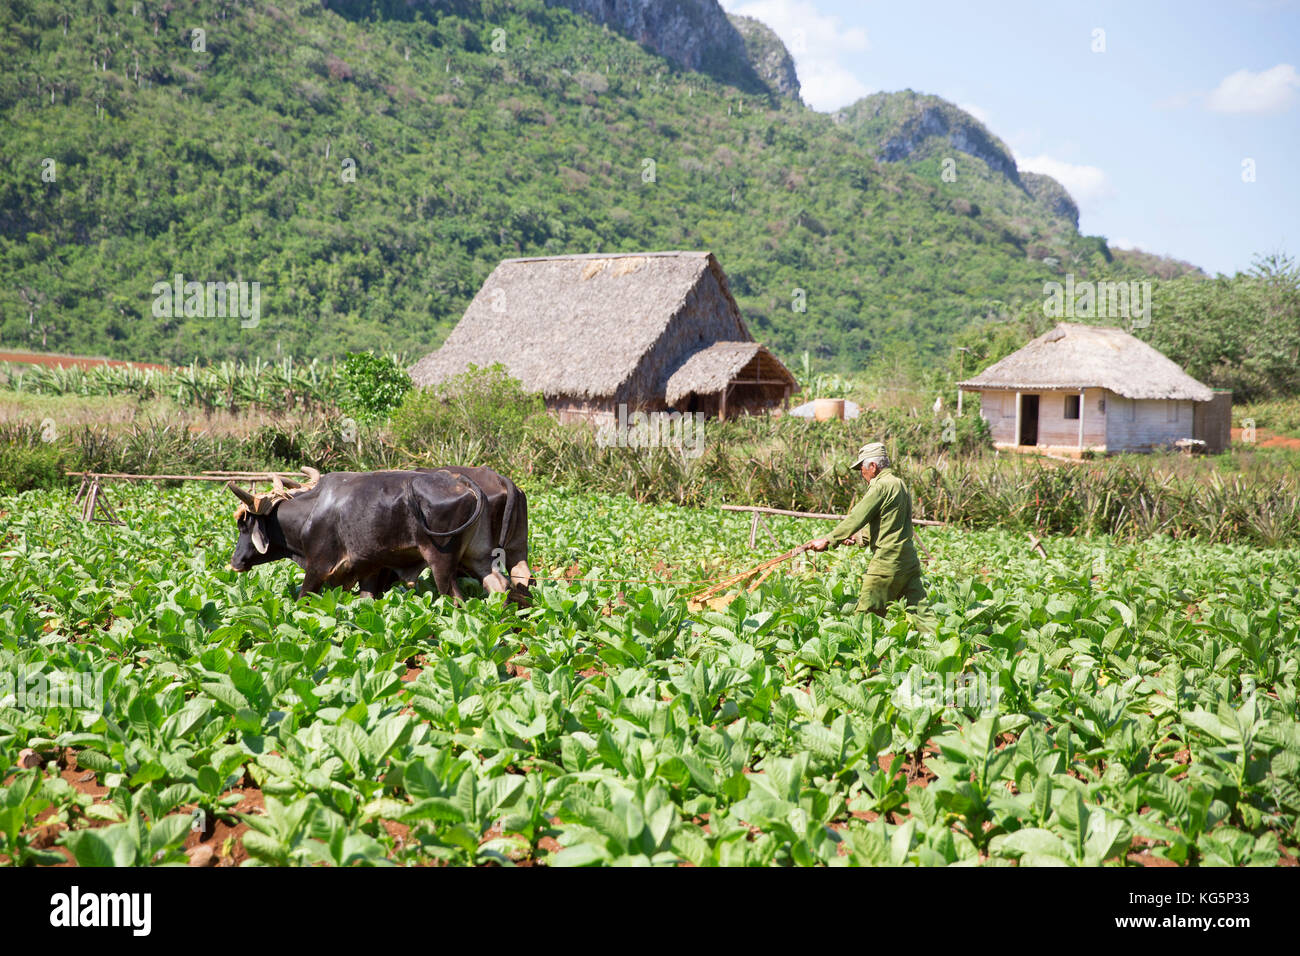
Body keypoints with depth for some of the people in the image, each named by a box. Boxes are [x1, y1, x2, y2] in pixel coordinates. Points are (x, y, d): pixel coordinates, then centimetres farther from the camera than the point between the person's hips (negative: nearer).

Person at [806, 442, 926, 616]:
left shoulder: (881, 486, -13)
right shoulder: (899, 483, 17)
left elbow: (857, 518, -16)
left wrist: (828, 540, -11)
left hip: (888, 560, -9)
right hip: (909, 558, 9)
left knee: (867, 611, -6)